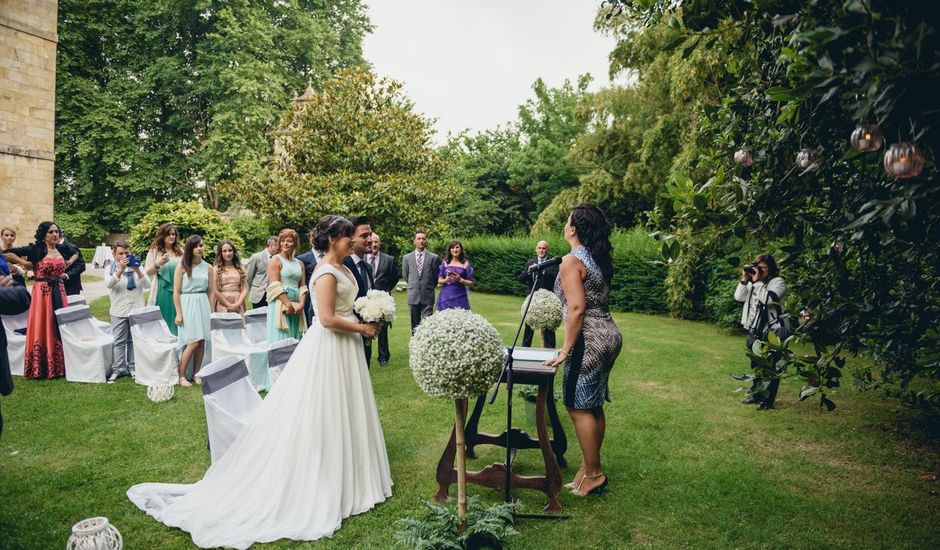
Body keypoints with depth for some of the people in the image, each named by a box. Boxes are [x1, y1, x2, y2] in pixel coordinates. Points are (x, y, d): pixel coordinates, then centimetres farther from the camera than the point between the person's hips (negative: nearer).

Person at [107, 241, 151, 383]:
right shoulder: (111, 268, 5)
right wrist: (121, 268, -28)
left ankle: (133, 368, 14)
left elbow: (147, 284, -5)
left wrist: (137, 270, -20)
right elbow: (109, 284, -15)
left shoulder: (136, 267, 7)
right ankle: (118, 369, 9)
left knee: (134, 340, 6)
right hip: (119, 311, -1)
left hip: (136, 310, 1)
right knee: (119, 341, 2)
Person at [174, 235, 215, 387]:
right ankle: (181, 376, 1)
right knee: (193, 342, -10)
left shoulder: (208, 267, 8)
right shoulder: (182, 266, -3)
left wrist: (210, 310, 8)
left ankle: (196, 374, 15)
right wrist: (178, 313, -8)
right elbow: (176, 291, -4)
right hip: (187, 304, -4)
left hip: (203, 304, 4)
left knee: (202, 341, 3)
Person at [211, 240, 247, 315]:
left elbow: (245, 289, 5)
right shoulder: (216, 269, 4)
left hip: (238, 307, 2)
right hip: (222, 305, -2)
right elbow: (215, 291, -4)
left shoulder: (241, 269, 11)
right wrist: (229, 305, -8)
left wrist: (237, 304, -8)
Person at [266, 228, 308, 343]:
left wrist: (301, 305, -5)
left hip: (297, 308, 5)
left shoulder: (299, 263, 17)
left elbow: (302, 287, 12)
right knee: (281, 341, -7)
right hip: (280, 306, -5)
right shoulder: (275, 260, 0)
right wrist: (289, 305, -16)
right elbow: (275, 286, -10)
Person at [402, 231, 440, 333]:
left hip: (427, 297, -2)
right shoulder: (407, 258, 7)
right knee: (415, 327, 8)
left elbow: (436, 276, 8)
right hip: (413, 297, 2)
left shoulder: (434, 257, 0)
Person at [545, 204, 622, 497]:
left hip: (590, 341, -9)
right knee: (593, 406, 16)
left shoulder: (571, 261, -13)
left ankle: (593, 474, 8)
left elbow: (577, 308, -21)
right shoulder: (599, 259, 13)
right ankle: (590, 466, 26)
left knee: (579, 407, 0)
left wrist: (566, 350, -15)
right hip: (609, 335, 9)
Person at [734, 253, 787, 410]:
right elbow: (739, 297, 3)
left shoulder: (778, 281, -8)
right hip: (754, 330, 7)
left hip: (773, 331, -7)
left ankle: (768, 399, 6)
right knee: (756, 365, 18)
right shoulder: (753, 282, 11)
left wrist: (757, 281, -20)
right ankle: (756, 393, 31)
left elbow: (768, 299, -24)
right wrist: (744, 280, -7)